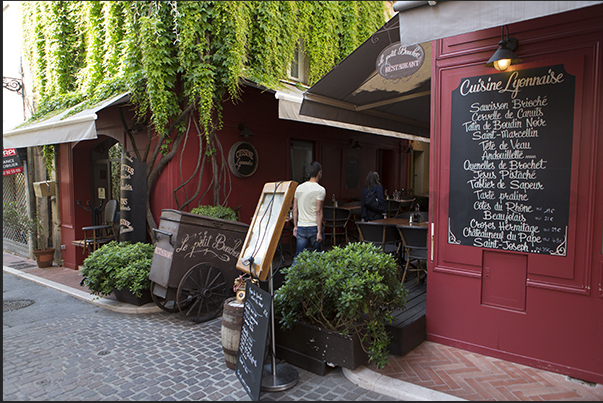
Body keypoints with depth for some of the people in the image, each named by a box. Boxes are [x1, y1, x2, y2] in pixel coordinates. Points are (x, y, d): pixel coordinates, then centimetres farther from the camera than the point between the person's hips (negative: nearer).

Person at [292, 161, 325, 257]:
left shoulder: (299, 188, 8)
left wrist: (295, 226, 17)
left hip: (301, 228, 5)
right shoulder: (320, 190, -9)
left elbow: (295, 209, 10)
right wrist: (319, 232, -12)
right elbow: (318, 212, -14)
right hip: (314, 227, -5)